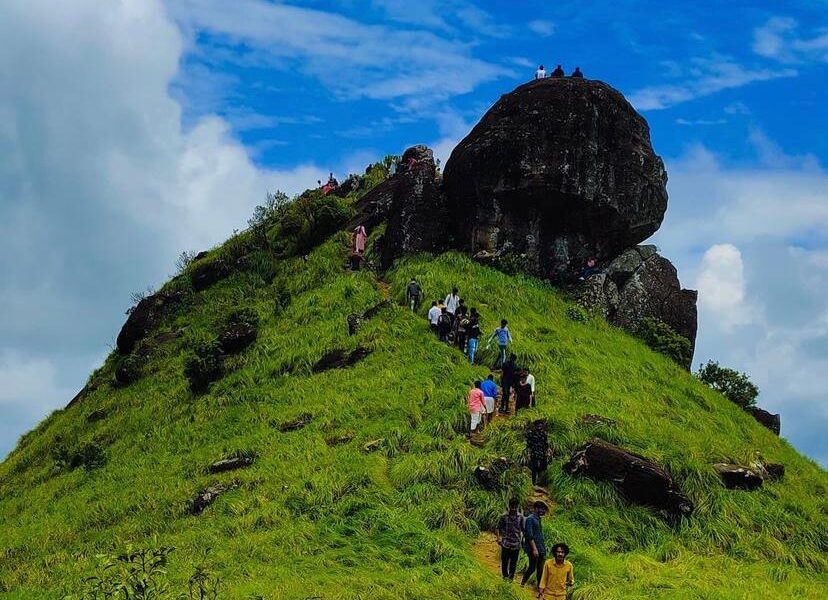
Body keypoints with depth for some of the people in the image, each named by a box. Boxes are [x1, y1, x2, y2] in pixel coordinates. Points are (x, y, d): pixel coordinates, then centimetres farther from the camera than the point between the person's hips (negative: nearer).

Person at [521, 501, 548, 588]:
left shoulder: (539, 519, 15)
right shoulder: (530, 519, -12)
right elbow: (529, 536, -17)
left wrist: (544, 548, 17)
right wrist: (534, 549, -21)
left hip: (541, 549, 8)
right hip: (533, 548, -8)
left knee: (540, 568, 9)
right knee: (532, 567, -4)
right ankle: (522, 583, 10)